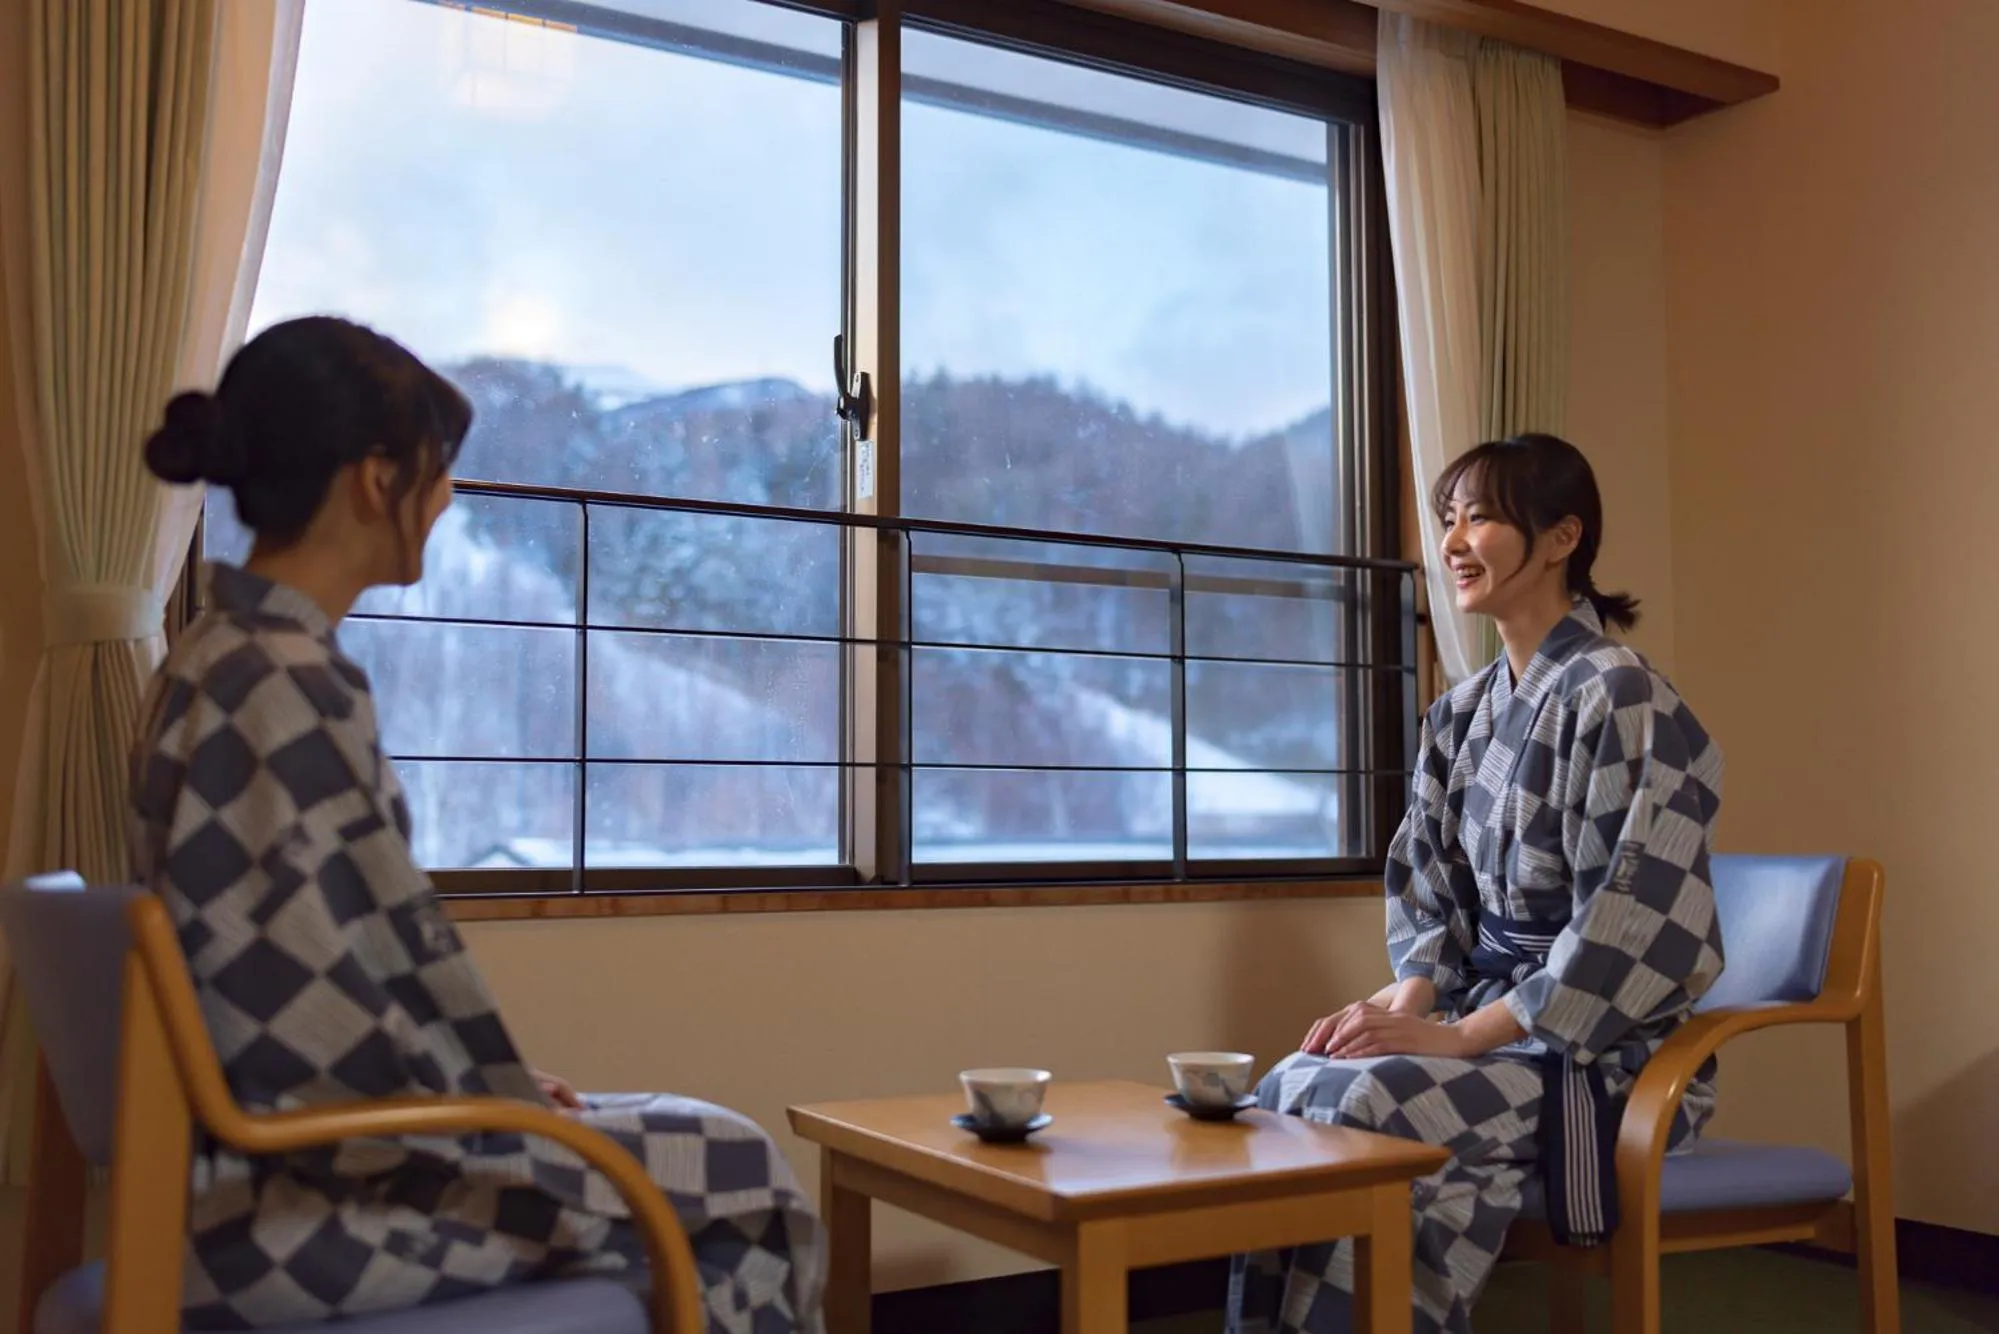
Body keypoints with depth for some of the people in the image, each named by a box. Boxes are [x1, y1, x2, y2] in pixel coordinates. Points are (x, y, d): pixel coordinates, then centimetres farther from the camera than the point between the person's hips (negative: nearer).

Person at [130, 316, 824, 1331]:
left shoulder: (222, 656, 9)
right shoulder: (290, 683, -21)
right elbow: (337, 1003, -22)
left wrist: (496, 1083, 10)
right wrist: (500, 1096, -6)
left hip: (256, 1152, 9)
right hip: (288, 1195, -9)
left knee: (693, 1138, 15)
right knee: (733, 1174, 1)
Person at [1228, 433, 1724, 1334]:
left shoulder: (1618, 698, -13)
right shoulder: (1462, 716, 10)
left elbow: (1631, 924, -19)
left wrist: (1459, 1035, -20)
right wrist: (1409, 1000, -7)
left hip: (1608, 1052, -6)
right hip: (1497, 1024, 7)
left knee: (1363, 1106, -28)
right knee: (1287, 1091, -17)